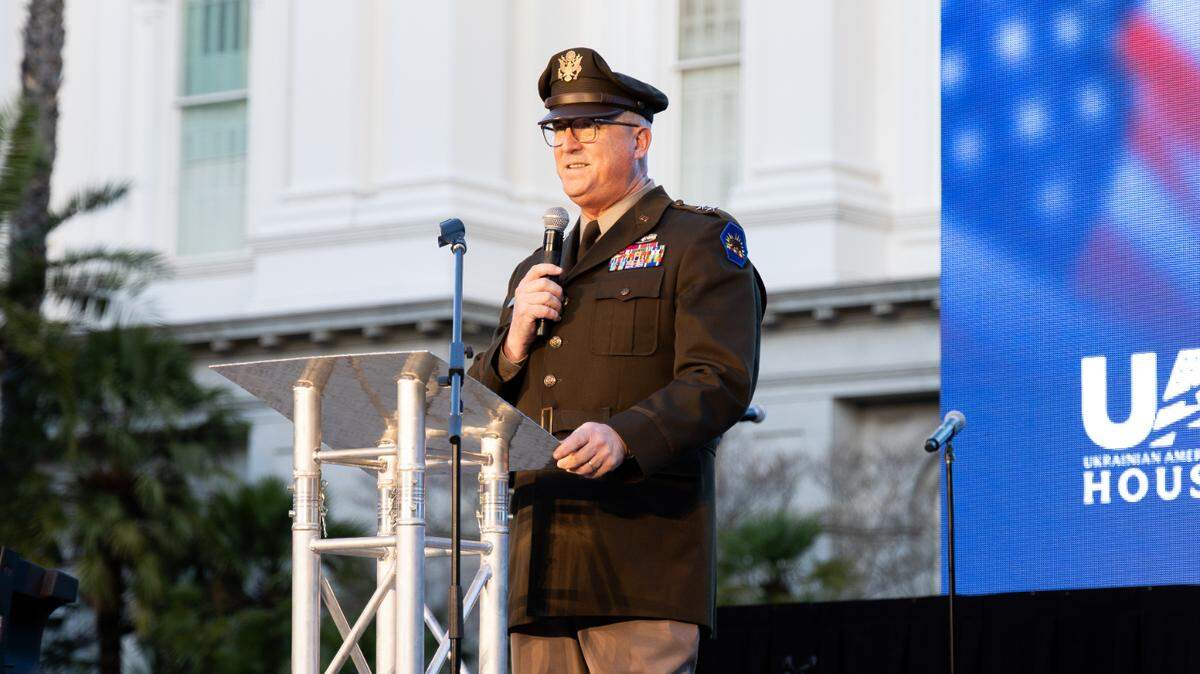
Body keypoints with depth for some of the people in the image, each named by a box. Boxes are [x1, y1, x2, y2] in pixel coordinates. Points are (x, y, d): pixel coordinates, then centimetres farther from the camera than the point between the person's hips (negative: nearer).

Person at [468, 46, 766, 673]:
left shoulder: (701, 242, 5)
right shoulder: (537, 273, 26)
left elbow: (721, 381, -10)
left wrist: (623, 438, -27)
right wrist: (514, 345, 1)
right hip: (543, 572, 6)